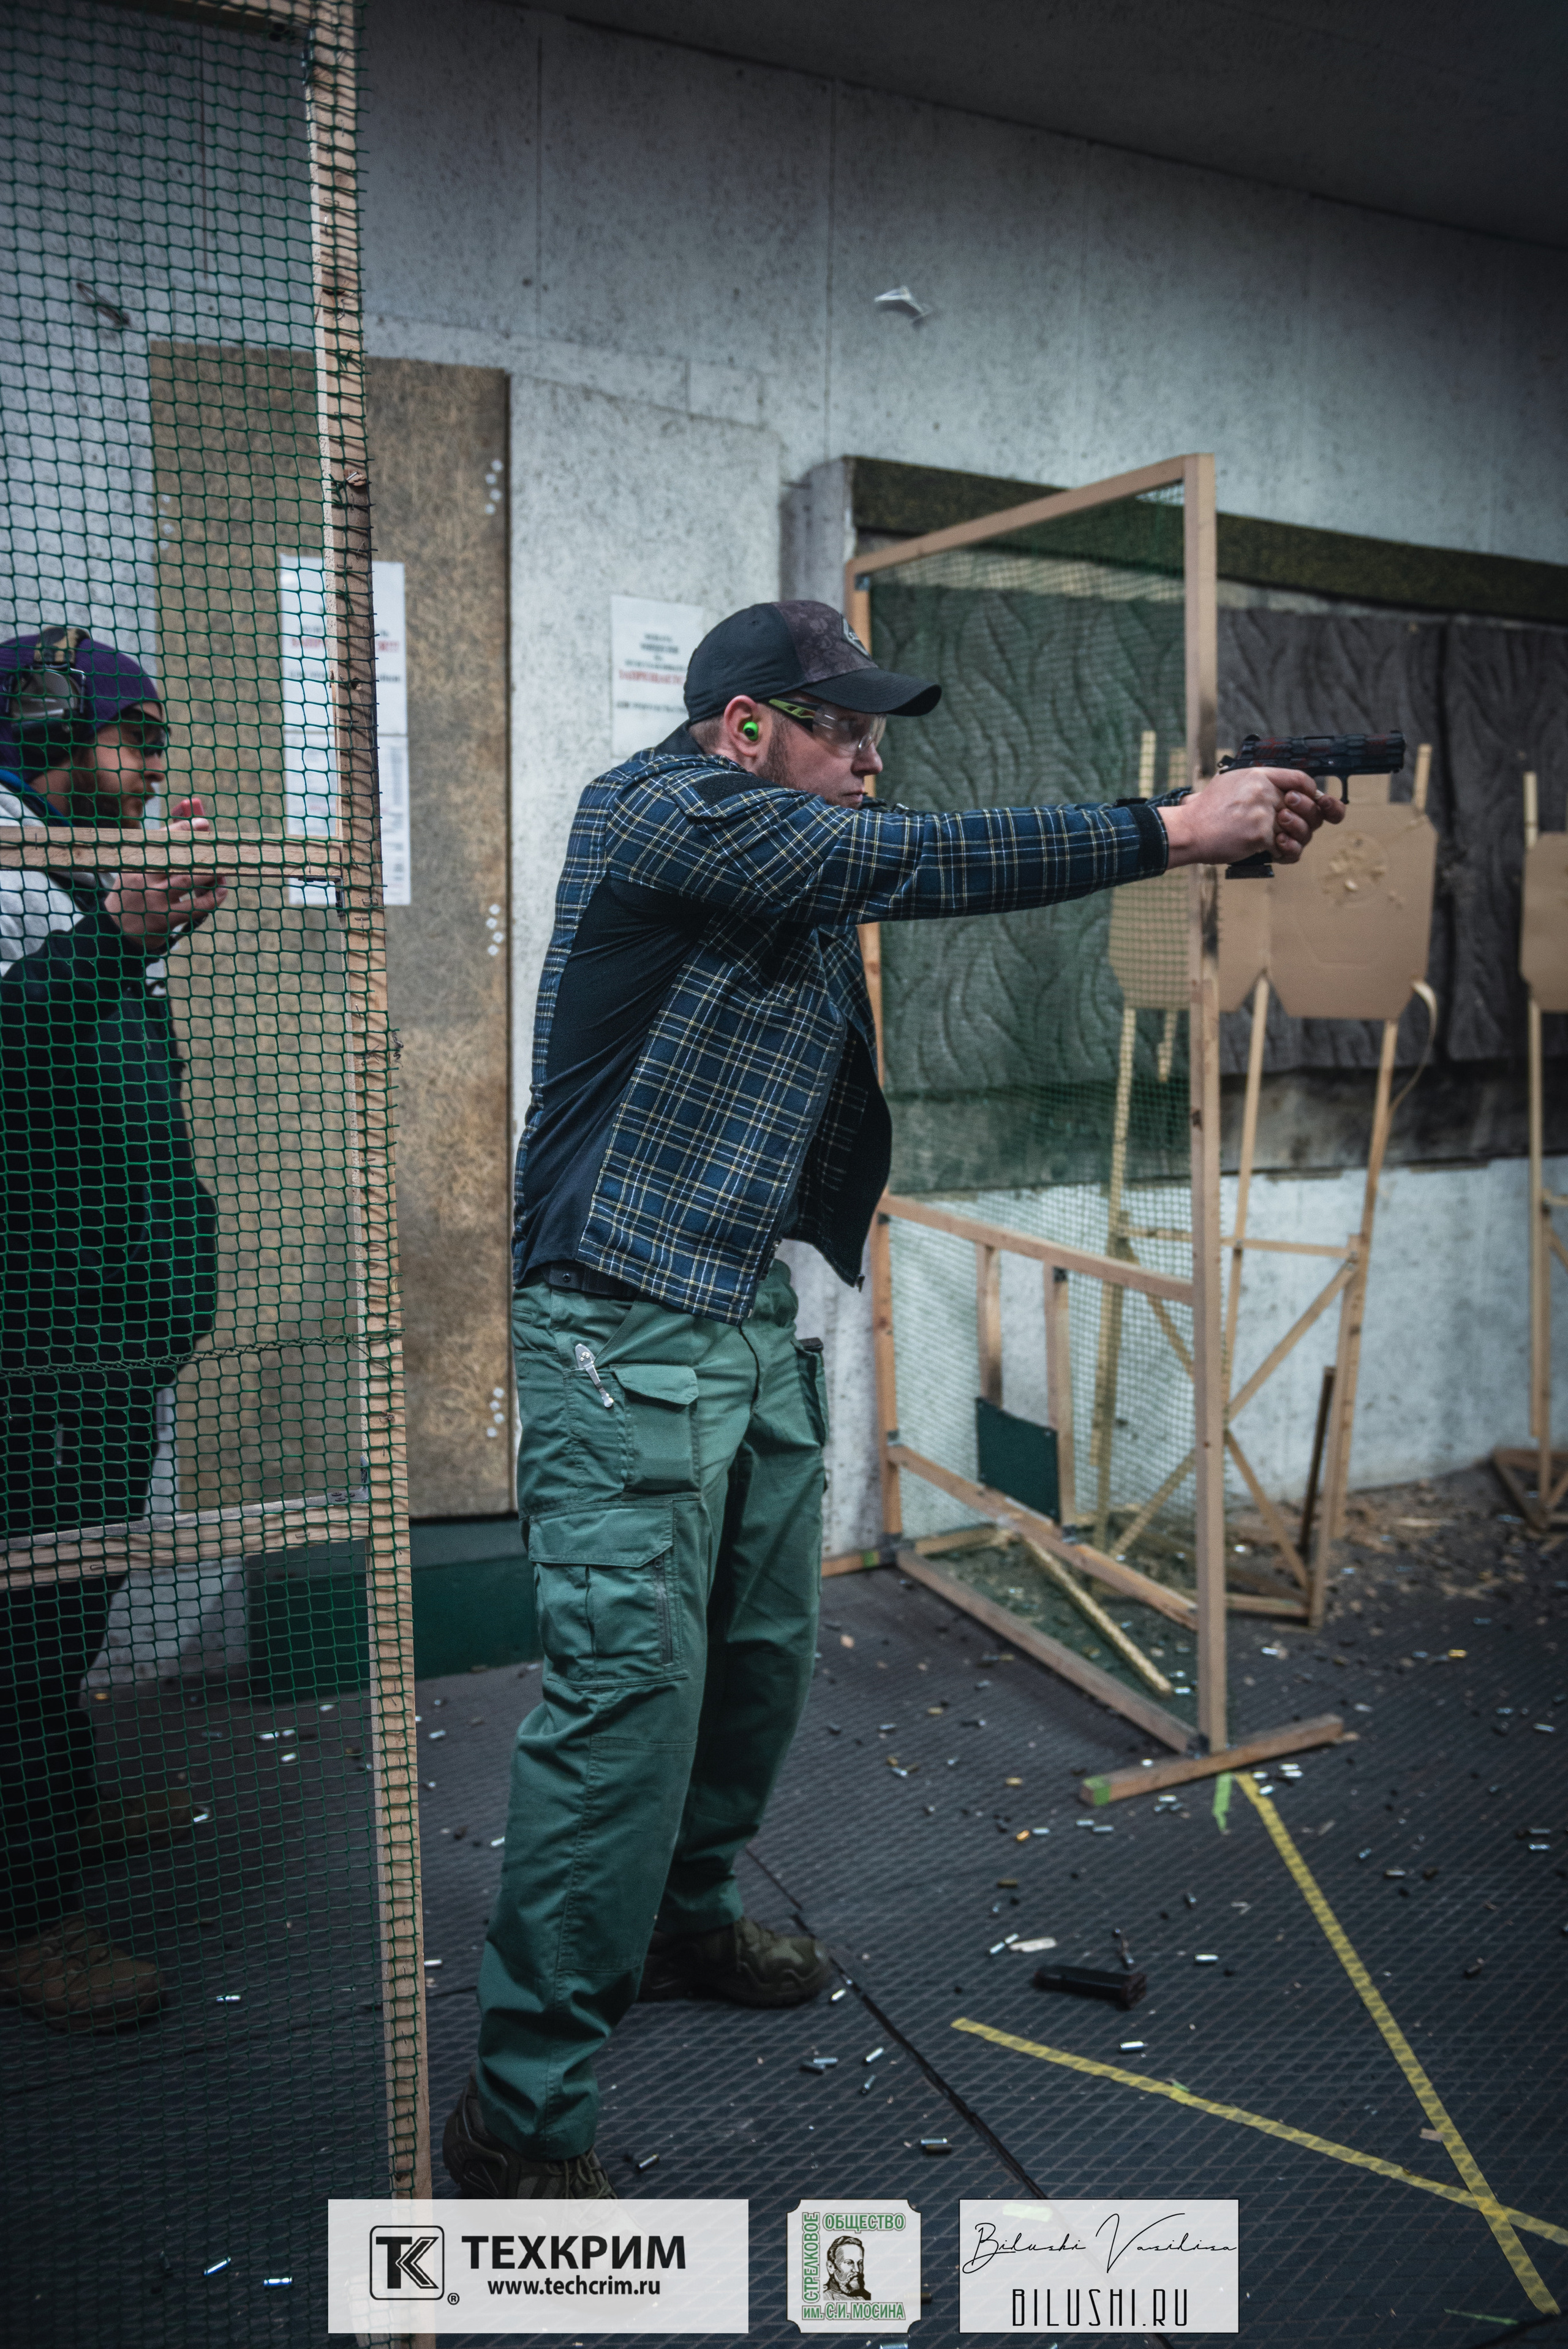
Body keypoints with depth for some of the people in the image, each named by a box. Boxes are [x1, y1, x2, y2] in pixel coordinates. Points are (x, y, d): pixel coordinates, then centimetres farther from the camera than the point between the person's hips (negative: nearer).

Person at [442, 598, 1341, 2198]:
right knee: (629, 1694, -10)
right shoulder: (658, 810, -15)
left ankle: (684, 1921, 40)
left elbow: (933, 882, 10)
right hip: (625, 1330, -10)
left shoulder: (802, 862, 18)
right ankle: (523, 2119, 3)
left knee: (764, 1647, 17)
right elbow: (919, 863, -22)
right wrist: (1173, 830, -18)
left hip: (754, 1317, 10)